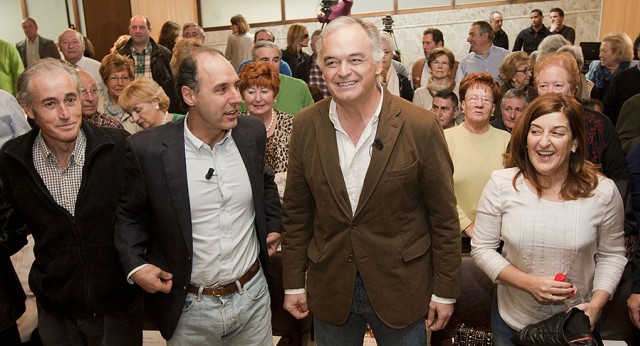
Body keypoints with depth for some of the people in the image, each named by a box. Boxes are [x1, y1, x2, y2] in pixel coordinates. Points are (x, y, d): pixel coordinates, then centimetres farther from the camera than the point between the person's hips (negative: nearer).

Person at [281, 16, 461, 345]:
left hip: (402, 289, -2)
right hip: (329, 289, 3)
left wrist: (445, 291, -2)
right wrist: (293, 282, 5)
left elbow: (444, 218, -7)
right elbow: (296, 213, 1)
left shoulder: (421, 127, -15)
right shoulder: (306, 126, -7)